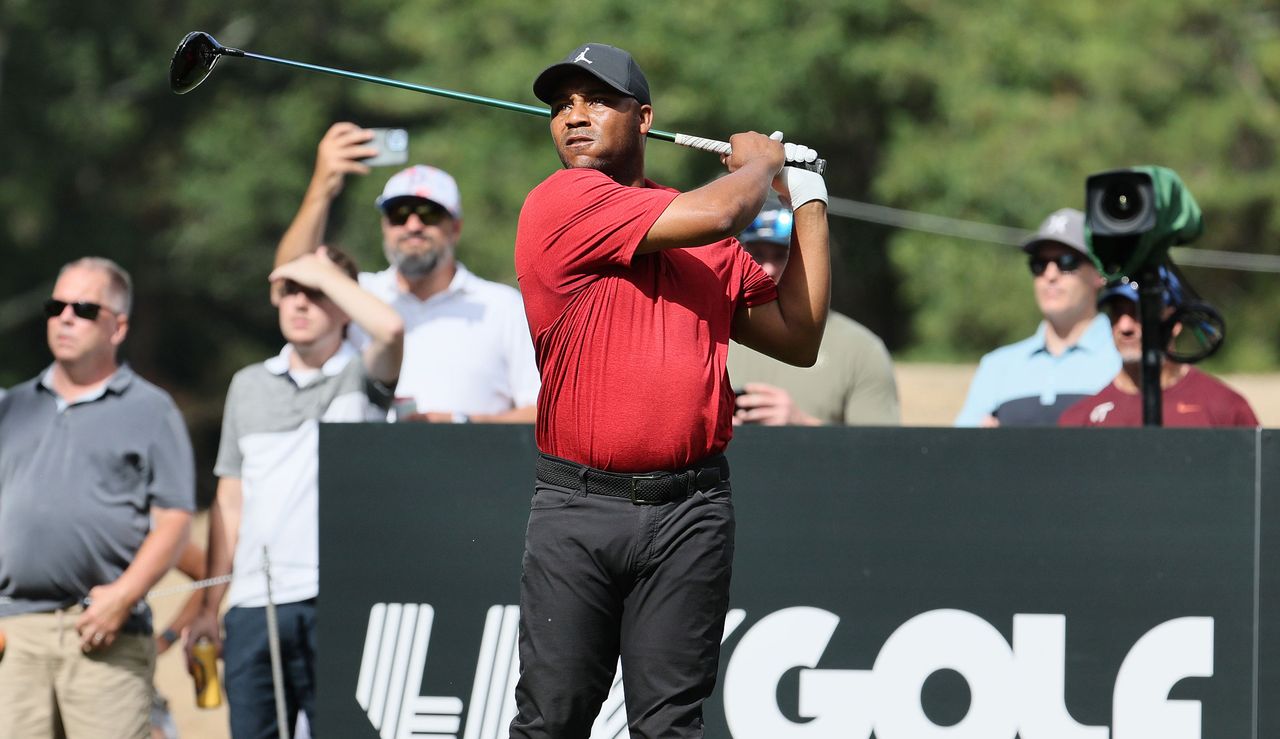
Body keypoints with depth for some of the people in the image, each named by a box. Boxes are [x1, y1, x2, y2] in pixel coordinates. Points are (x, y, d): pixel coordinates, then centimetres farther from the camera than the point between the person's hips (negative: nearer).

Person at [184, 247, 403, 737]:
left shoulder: (361, 379, 4)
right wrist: (210, 606, 15)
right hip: (255, 605, 5)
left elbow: (390, 328, -21)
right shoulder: (249, 386, 18)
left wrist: (322, 273, -6)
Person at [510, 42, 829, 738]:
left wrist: (808, 203, 15)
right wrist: (759, 163, 7)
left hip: (690, 510, 4)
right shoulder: (561, 203, -5)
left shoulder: (707, 239, 15)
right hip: (576, 506, -4)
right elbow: (716, 214, -14)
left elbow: (798, 337, 16)